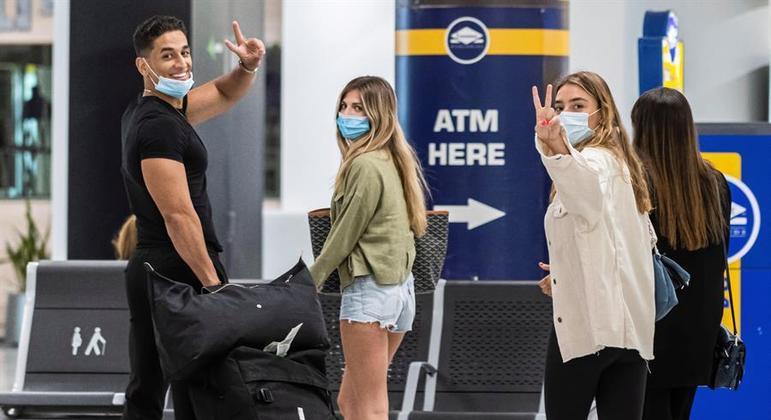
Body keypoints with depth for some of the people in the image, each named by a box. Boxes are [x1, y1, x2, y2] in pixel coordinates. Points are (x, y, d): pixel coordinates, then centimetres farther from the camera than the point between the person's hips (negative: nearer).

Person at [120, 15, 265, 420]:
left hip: (145, 267, 10)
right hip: (182, 270, -10)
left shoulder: (143, 112, 15)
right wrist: (213, 282, -20)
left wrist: (248, 67, 9)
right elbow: (179, 215, -20)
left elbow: (224, 95, 29)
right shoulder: (160, 126, -15)